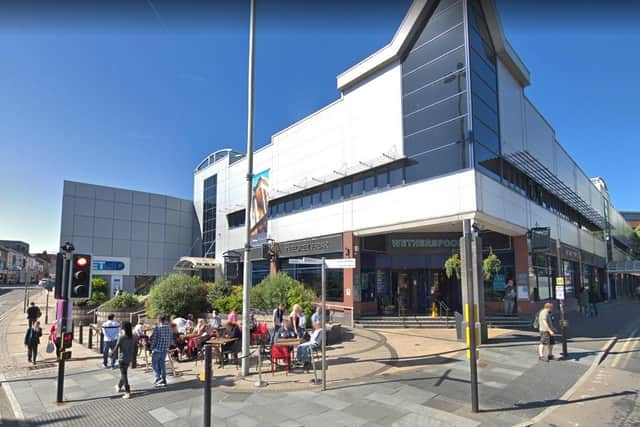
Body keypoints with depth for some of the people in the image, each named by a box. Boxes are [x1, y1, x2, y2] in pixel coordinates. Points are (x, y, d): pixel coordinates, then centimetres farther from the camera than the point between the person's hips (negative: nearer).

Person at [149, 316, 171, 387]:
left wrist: (152, 348, -1)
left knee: (154, 364, 7)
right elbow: (170, 339, 8)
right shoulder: (168, 328, 4)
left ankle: (158, 378, -4)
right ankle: (163, 380, 15)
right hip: (165, 349, 5)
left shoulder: (157, 328, -13)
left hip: (157, 349, -5)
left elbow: (153, 339, -11)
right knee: (162, 364, 13)